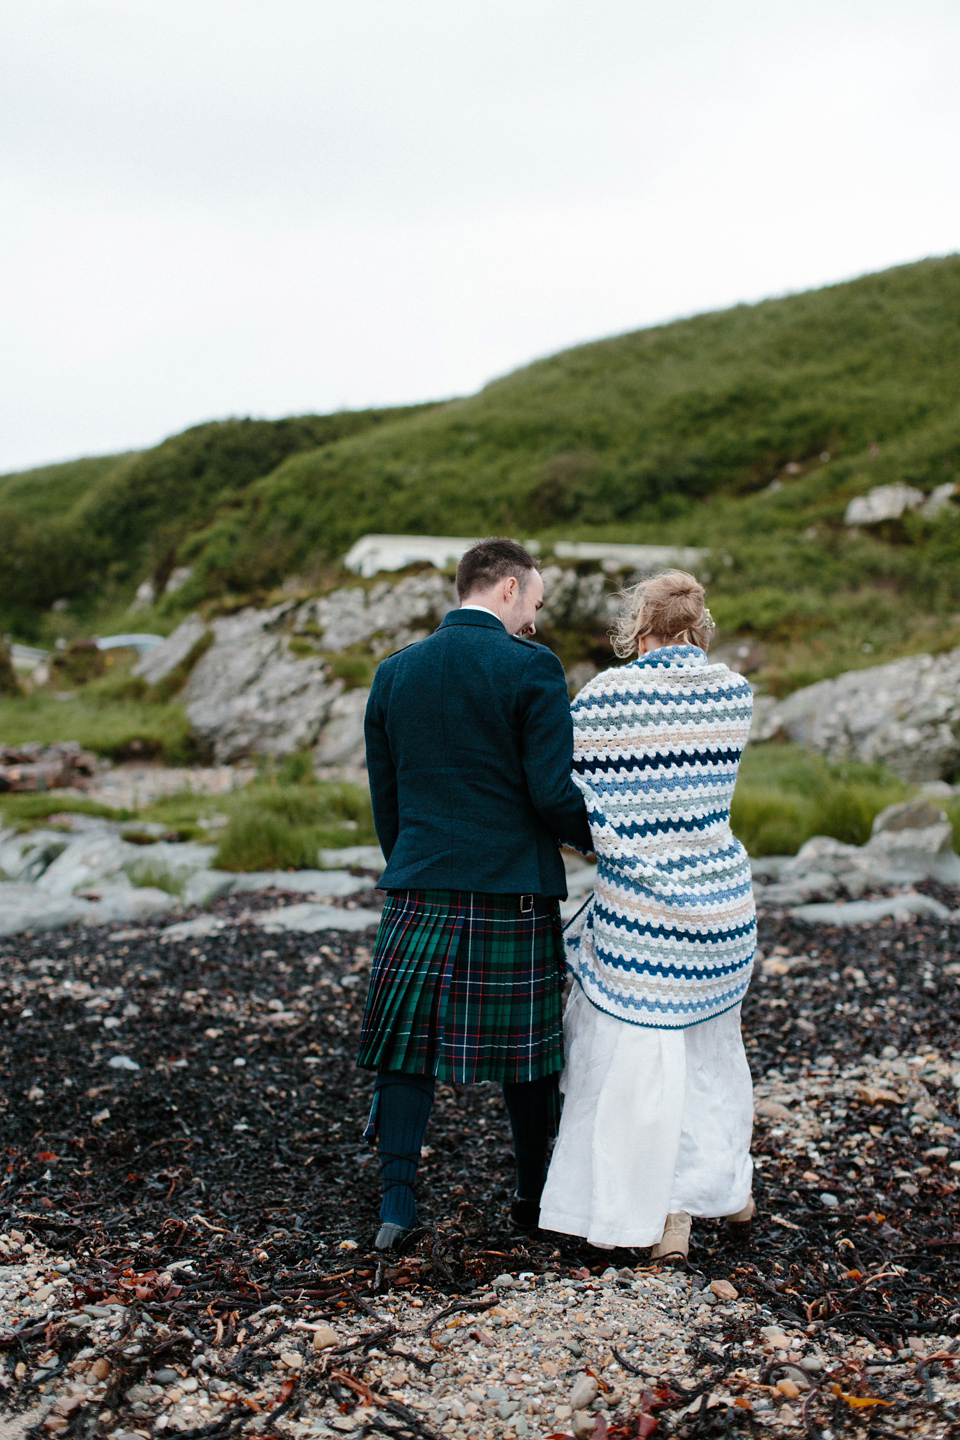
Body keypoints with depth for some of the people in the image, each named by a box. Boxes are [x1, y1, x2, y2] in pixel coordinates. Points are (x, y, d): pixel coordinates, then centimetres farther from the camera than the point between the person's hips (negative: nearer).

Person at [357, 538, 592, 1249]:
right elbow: (553, 793, -14)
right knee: (526, 1052, 11)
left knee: (410, 1042, 12)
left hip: (419, 892, 3)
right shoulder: (531, 668, -9)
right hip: (515, 895, -3)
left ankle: (398, 1197, 6)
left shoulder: (394, 672, 7)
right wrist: (603, 838, 5)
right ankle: (534, 1197, 24)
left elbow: (384, 799, 11)